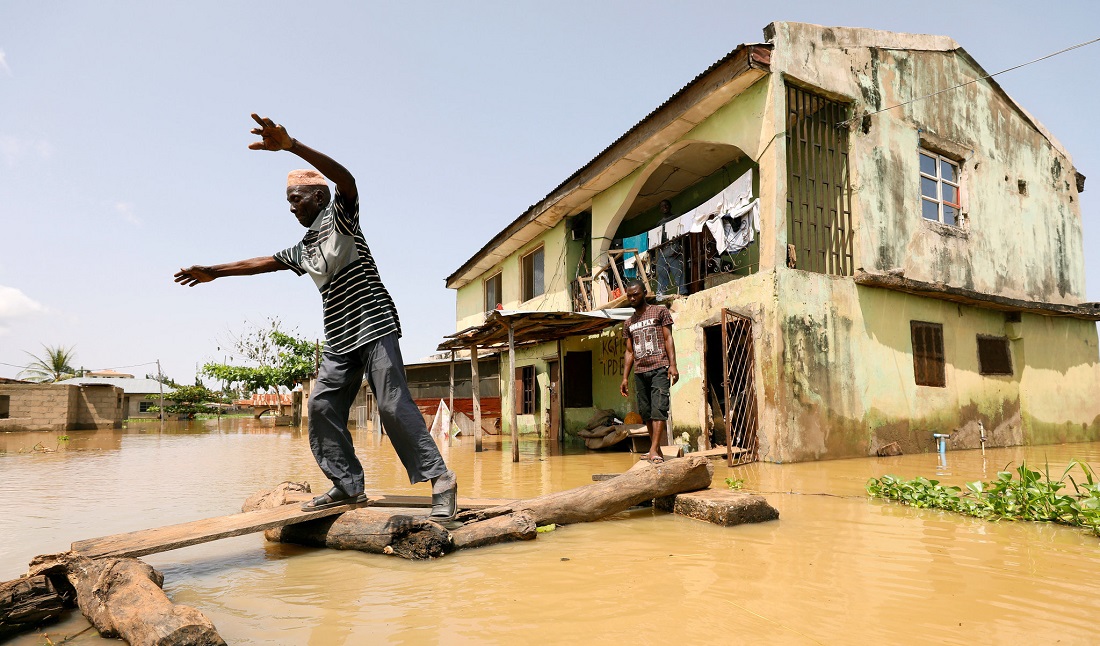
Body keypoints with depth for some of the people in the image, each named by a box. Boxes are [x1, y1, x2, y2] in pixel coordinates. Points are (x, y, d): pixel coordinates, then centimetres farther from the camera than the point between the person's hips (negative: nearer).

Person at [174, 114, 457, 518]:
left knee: (393, 404, -16)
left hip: (373, 324, -9)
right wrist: (214, 272, 33)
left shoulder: (339, 219, -2)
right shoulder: (304, 249, 21)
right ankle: (348, 485, 6)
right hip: (339, 338, 9)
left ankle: (439, 477, -11)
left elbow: (346, 180, -22)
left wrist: (291, 145, -34)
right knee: (322, 406, 1)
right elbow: (263, 262, 31)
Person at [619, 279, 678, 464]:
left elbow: (668, 339, 1)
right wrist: (625, 377, 12)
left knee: (658, 408, -15)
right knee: (645, 412, 3)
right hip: (640, 372, 5)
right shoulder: (628, 323, 20)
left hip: (659, 368, -5)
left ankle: (654, 450, -21)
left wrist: (673, 365, -11)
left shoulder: (660, 311, 7)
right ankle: (656, 448, 10)